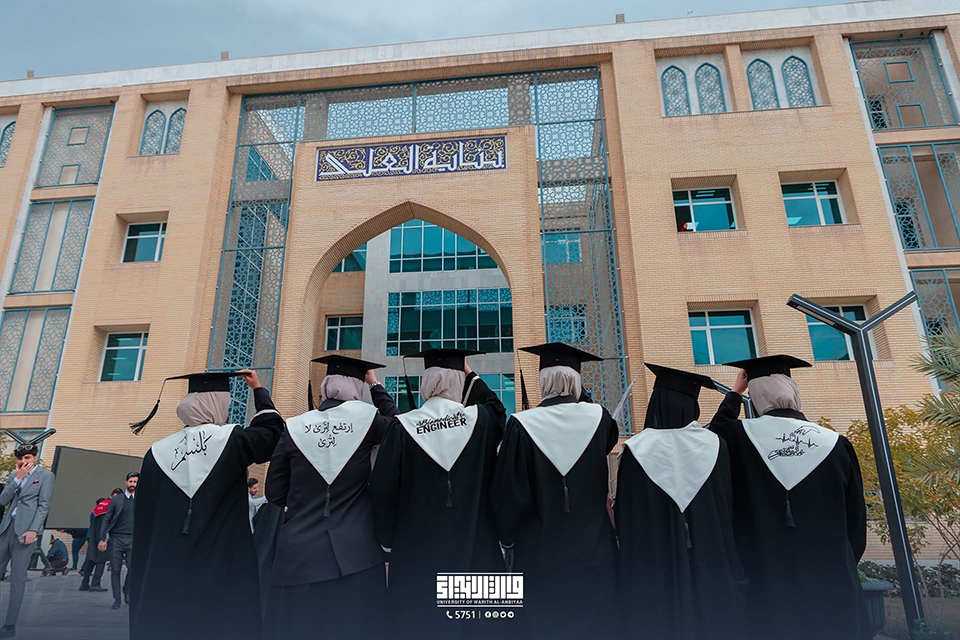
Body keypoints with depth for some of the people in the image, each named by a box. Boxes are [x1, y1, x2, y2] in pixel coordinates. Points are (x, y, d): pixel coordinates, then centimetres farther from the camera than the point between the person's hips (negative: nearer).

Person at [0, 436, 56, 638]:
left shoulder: (45, 476, 1)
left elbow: (44, 506, -5)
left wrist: (33, 530, -15)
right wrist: (18, 478, -4)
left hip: (24, 529, -5)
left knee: (17, 578, -3)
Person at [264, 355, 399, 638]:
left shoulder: (294, 427, 0)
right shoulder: (366, 419, -3)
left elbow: (275, 493, 6)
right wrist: (375, 385, 28)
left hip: (299, 553, 1)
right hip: (354, 553, -1)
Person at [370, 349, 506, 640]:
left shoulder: (403, 427, -9)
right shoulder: (480, 420, -5)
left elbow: (383, 490, -6)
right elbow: (496, 408, 21)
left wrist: (389, 542, 7)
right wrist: (470, 375, 26)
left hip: (417, 550, -1)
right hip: (475, 547, 1)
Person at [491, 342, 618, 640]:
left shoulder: (522, 425, -16)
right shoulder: (598, 418, -8)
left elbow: (507, 493, -11)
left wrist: (508, 540, 5)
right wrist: (580, 398, 19)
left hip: (539, 555, -2)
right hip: (594, 555, 2)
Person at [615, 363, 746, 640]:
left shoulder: (636, 451, -12)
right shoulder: (716, 447, -5)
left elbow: (626, 523, -6)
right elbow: (730, 516, 4)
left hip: (654, 584, -2)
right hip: (714, 579, 2)